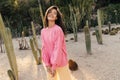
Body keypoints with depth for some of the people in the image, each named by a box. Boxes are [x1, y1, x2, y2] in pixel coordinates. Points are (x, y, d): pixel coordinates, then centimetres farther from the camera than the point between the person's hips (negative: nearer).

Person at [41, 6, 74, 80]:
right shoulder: (43, 31, 1)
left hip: (60, 62, -5)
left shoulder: (58, 30, -15)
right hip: (49, 63, 5)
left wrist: (54, 66, -18)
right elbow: (44, 48, -1)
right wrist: (47, 64, -8)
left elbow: (58, 48, -18)